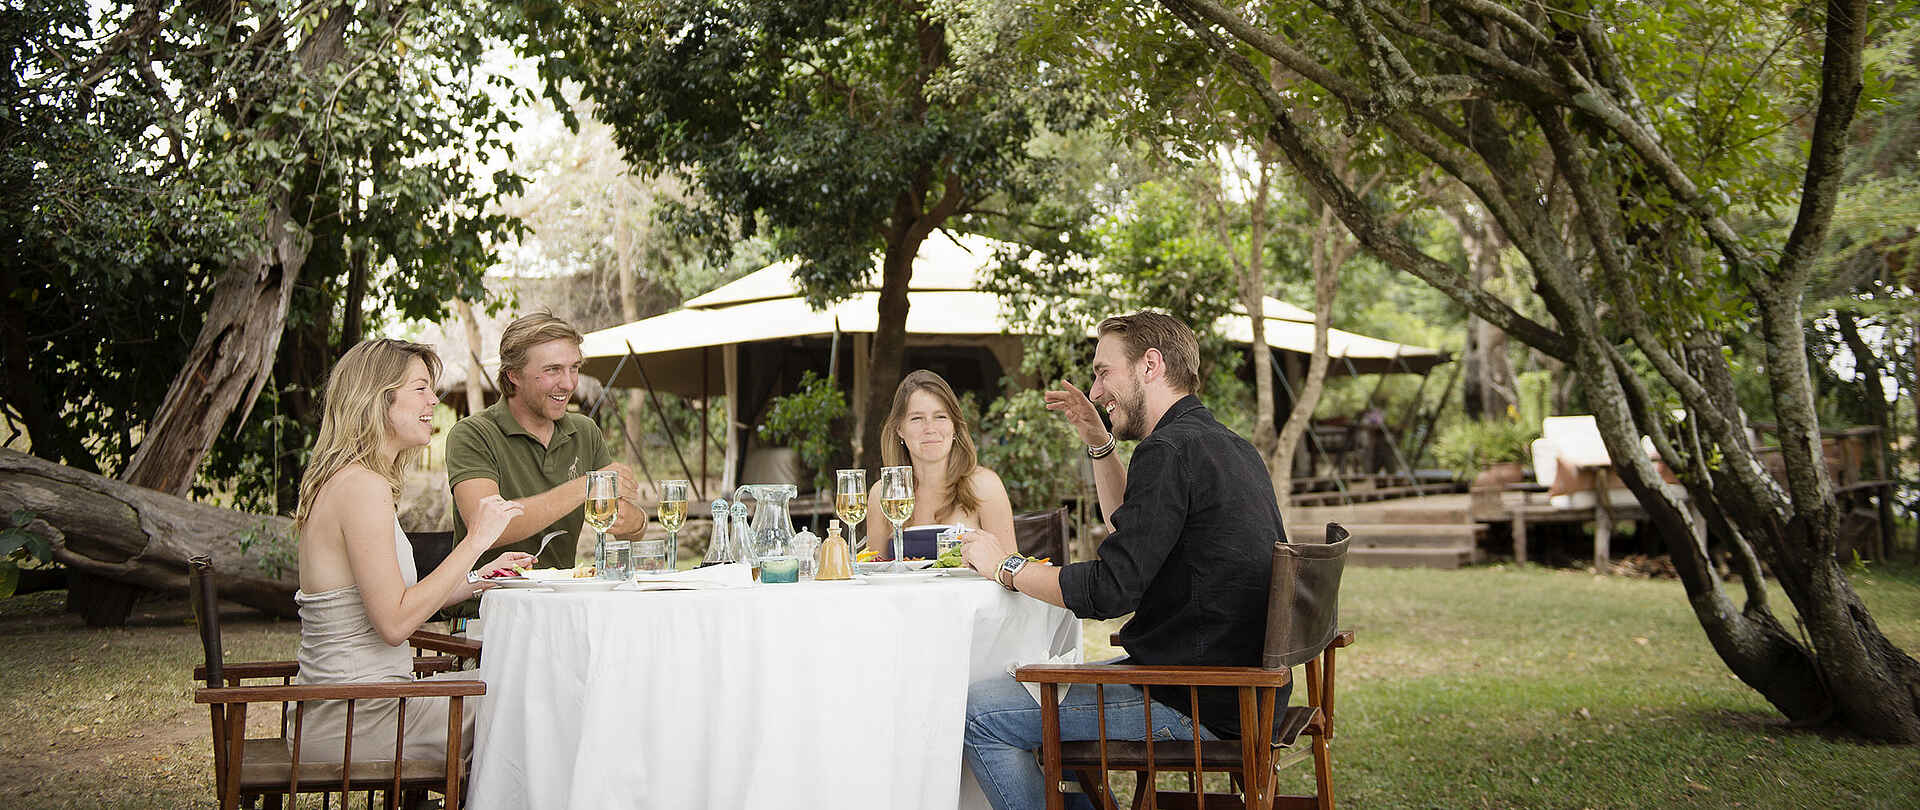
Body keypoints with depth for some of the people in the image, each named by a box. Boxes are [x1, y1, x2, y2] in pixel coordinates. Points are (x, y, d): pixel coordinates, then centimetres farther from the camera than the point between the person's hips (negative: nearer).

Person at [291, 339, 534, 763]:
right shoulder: (363, 486, -18)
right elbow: (394, 623, -22)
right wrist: (475, 541, -18)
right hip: (356, 721, -9)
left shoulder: (338, 481, 13)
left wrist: (478, 579, 9)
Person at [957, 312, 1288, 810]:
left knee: (978, 713, -8)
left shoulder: (1171, 451, -18)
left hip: (1199, 709, -10)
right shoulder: (1227, 446, 13)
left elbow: (1108, 591, -22)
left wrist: (1006, 566, -7)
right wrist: (1099, 445, 20)